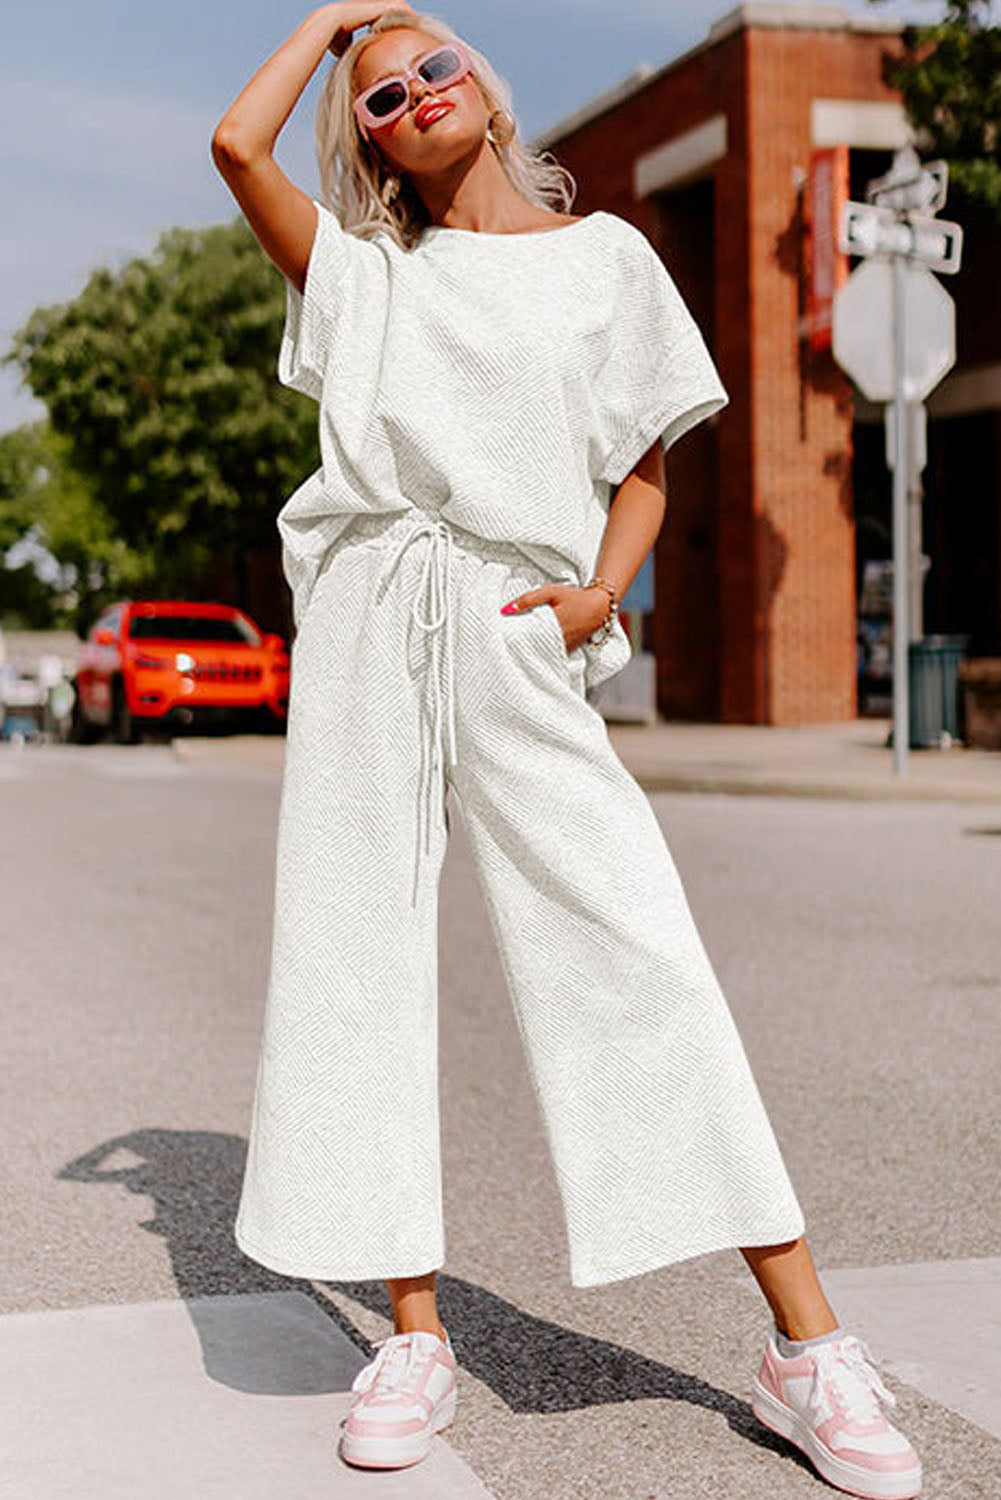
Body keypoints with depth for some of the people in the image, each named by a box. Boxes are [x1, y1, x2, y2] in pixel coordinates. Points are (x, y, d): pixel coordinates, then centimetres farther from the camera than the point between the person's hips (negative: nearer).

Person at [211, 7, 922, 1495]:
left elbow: (645, 471, 14)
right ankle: (416, 1335, 10)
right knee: (357, 955, -1)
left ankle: (808, 1347, -7)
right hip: (366, 625, 3)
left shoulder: (605, 254, 15)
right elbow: (236, 142, 5)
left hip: (517, 641, -2)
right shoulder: (363, 270, 18)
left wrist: (602, 594, -5)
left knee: (641, 955, -10)